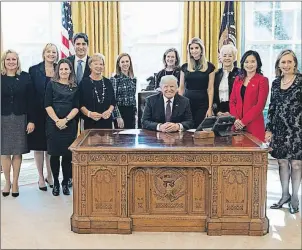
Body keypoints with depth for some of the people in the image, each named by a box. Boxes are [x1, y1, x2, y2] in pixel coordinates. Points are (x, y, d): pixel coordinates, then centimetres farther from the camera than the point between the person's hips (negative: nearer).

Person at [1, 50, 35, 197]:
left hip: (20, 119, 0)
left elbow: (30, 100, 0)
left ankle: (15, 182, 18)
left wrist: (31, 120, -5)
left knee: (17, 152, 5)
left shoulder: (25, 77, 1)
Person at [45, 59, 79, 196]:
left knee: (67, 154, 1)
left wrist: (66, 120, -11)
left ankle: (65, 182, 14)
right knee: (54, 153, 2)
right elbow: (47, 105, -3)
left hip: (69, 124, 1)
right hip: (53, 123, -1)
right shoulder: (52, 84, 3)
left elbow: (76, 107, 3)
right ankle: (55, 183, 14)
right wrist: (57, 120, -12)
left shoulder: (75, 87, 9)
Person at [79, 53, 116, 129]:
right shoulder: (84, 82, 1)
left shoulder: (107, 82, 11)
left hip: (106, 121, 3)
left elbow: (113, 101, 13)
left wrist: (109, 111, -5)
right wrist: (89, 113, -16)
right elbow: (80, 104, -2)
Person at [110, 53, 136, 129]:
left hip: (131, 112, 5)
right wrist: (118, 117, -17)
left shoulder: (133, 79, 9)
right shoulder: (114, 79, -8)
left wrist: (135, 112, 14)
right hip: (120, 111, -5)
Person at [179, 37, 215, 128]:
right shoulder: (185, 67, 8)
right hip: (187, 102, 2)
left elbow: (210, 89, -2)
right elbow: (181, 88, 9)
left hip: (202, 103, -2)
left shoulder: (209, 67, 1)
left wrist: (210, 108, -9)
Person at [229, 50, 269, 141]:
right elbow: (232, 101, 10)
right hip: (237, 125, 4)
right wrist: (236, 119, -6)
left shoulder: (262, 80, -1)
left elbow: (260, 105, -9)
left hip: (254, 125, -4)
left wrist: (243, 121, -13)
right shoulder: (238, 79, 13)